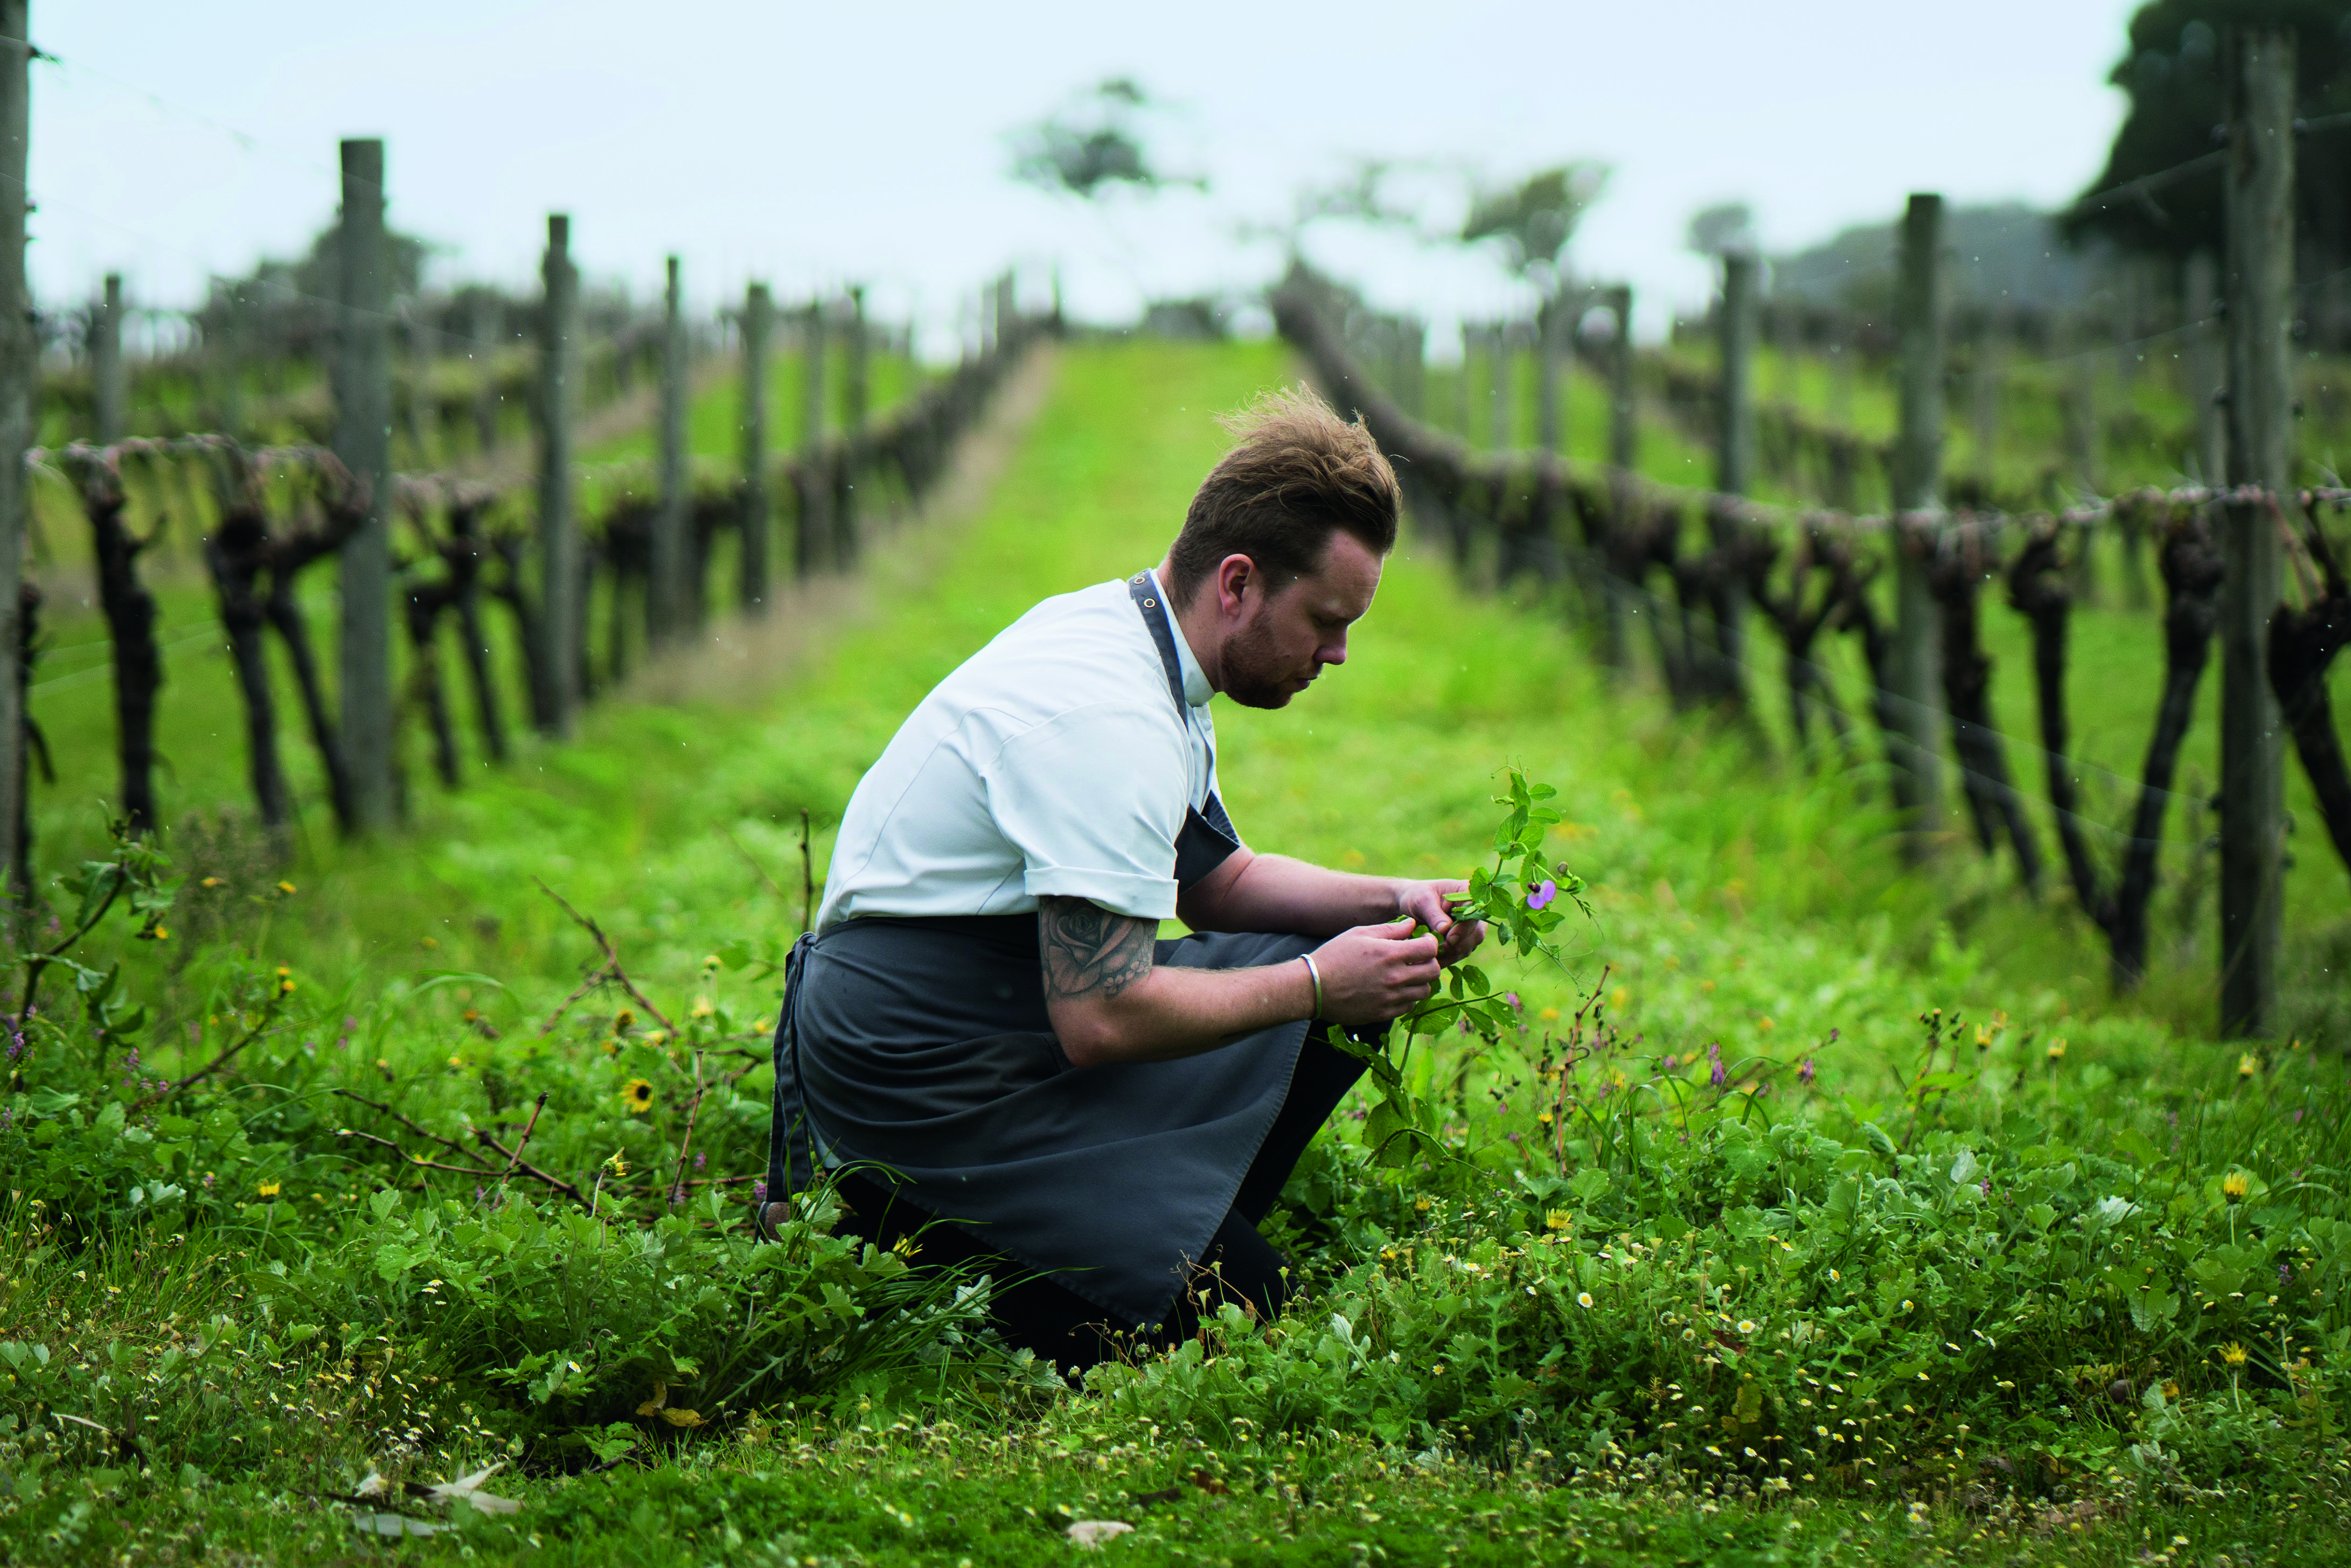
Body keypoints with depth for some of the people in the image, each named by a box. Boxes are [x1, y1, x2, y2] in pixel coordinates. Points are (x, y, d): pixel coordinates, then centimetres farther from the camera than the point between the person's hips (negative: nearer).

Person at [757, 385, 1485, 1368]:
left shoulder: (1126, 642, 7)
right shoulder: (1111, 721, -25)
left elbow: (1214, 880, 22)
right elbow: (1101, 1019, -28)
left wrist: (1391, 903, 6)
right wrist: (1315, 983, -16)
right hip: (914, 1068, -10)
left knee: (1343, 977, 7)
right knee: (1229, 1305, -13)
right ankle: (890, 1218, -3)